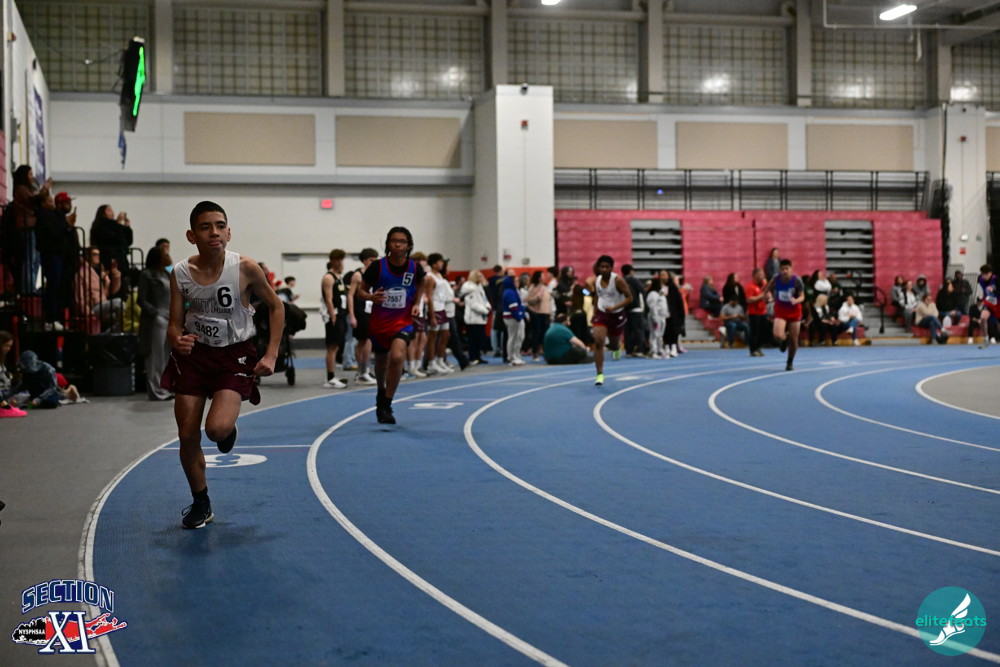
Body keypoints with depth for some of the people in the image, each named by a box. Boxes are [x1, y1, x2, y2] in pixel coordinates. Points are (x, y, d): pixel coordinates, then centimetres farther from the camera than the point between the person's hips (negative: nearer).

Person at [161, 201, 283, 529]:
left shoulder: (245, 268, -14)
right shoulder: (180, 273, -7)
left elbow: (276, 307, -1)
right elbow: (174, 324, -1)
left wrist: (271, 355, -8)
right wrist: (177, 341, -26)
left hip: (234, 355, -3)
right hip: (194, 354, 3)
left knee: (217, 429, -23)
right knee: (187, 437, 2)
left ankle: (229, 429, 17)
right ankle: (201, 504, 26)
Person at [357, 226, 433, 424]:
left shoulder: (415, 268, -7)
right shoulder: (377, 267, -13)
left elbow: (422, 282, 17)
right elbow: (361, 290, -2)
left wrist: (416, 303, 4)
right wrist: (371, 297, -23)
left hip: (402, 320, -1)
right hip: (379, 320, 1)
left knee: (397, 356, -25)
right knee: (381, 361, 17)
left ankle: (386, 405, -13)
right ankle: (381, 392, 51)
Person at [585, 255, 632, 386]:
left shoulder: (618, 280, -17)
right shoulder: (595, 280, -4)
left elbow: (629, 298, -17)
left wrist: (614, 308, -27)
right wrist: (595, 310, 13)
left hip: (617, 315, -2)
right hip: (601, 313, 2)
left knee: (614, 344, 13)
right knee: (598, 342, -17)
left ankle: (617, 347, 55)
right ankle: (600, 374, -11)